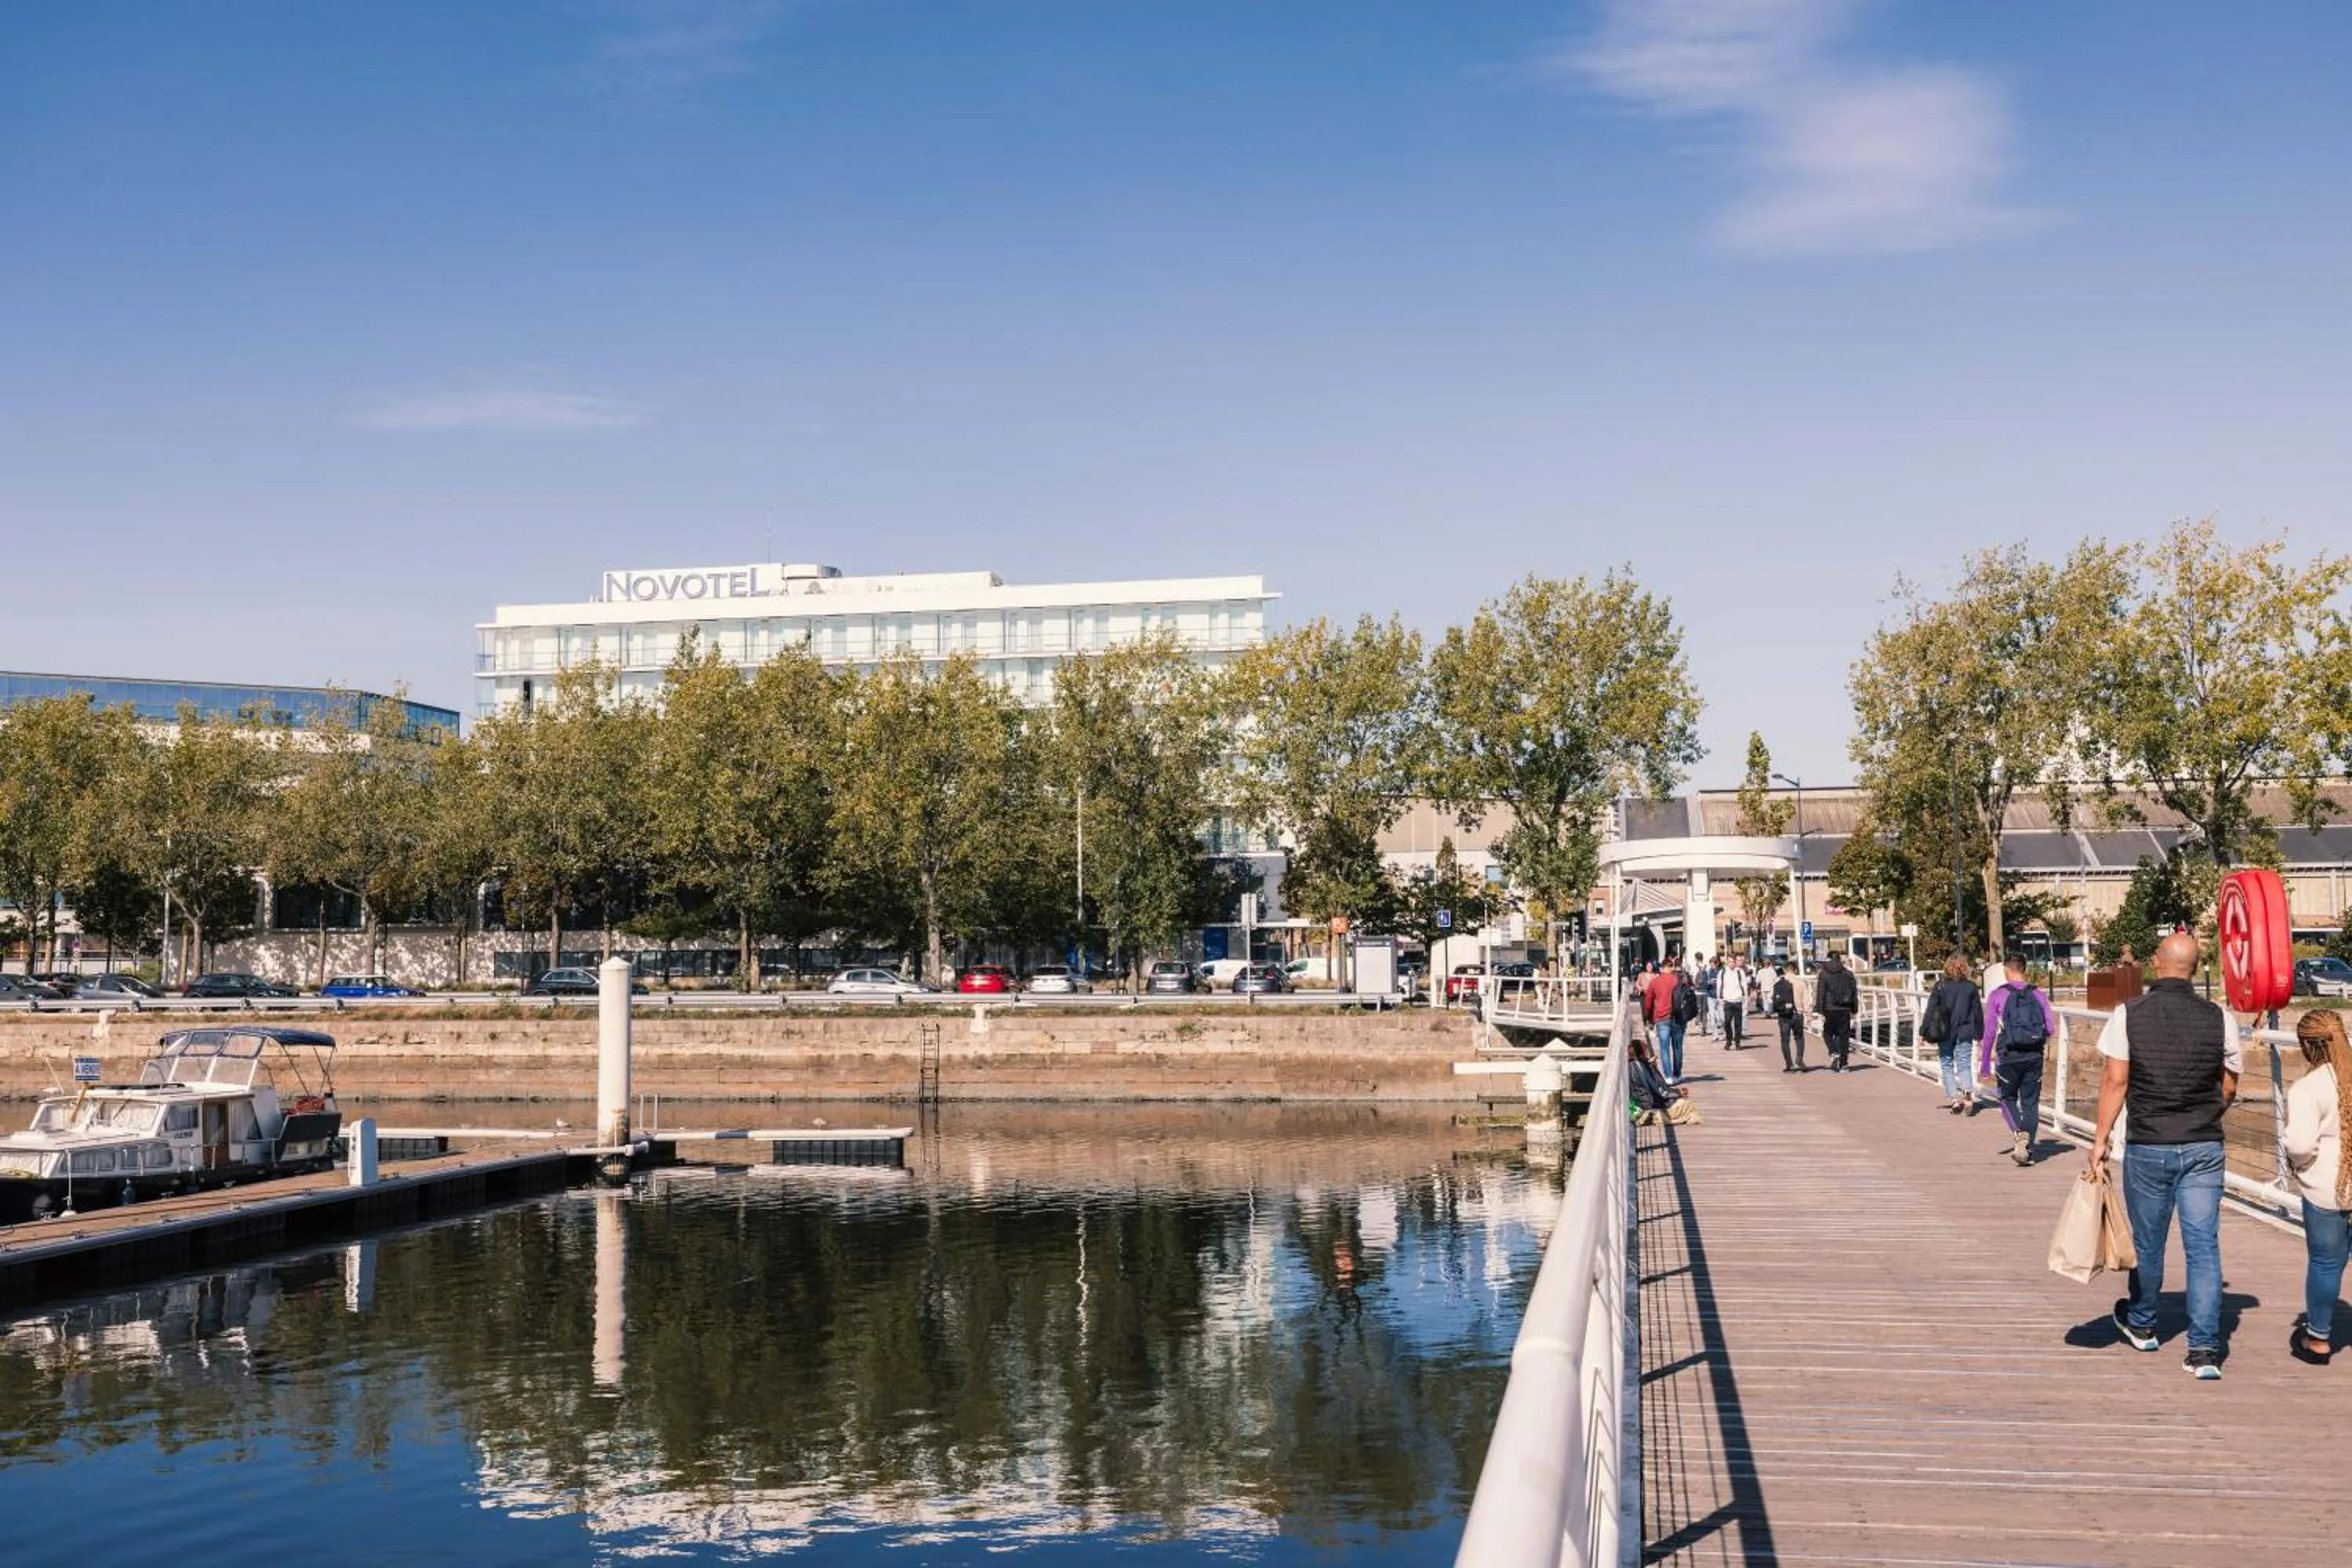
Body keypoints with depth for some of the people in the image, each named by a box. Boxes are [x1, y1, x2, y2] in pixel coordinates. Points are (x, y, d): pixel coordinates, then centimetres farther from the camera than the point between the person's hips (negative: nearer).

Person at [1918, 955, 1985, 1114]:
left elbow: (1931, 1010, -5)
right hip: (1965, 1033, 1)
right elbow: (1978, 1012, 6)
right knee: (1964, 1066, 5)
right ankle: (1968, 1092, -22)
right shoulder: (1971, 987, 0)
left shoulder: (1940, 986, -6)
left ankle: (1954, 1099, 2)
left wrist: (1924, 1032, 0)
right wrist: (1979, 1033, 14)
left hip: (1945, 1034, -1)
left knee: (1947, 1066, 10)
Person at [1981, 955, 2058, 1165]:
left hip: (2009, 1056, -2)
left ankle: (2019, 1133, -12)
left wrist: (1984, 1063, 2)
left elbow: (1989, 1031, -4)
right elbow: (2051, 1028, 1)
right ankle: (2027, 1150, 7)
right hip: (2034, 1057, 2)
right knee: (2030, 1103, 9)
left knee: (2008, 1098, 14)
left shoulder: (1997, 995, -3)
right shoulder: (2038, 995, 4)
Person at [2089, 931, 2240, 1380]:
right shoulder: (2219, 1019, -3)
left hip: (2147, 1147, -1)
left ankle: (2141, 1325, 35)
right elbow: (2229, 1089, 5)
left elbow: (2115, 1081, -8)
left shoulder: (2129, 1015, -8)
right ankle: (2205, 1350, -1)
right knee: (2203, 1245, 3)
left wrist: (2100, 1139, -1)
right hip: (2204, 1148, 1)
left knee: (2148, 1242, 15)